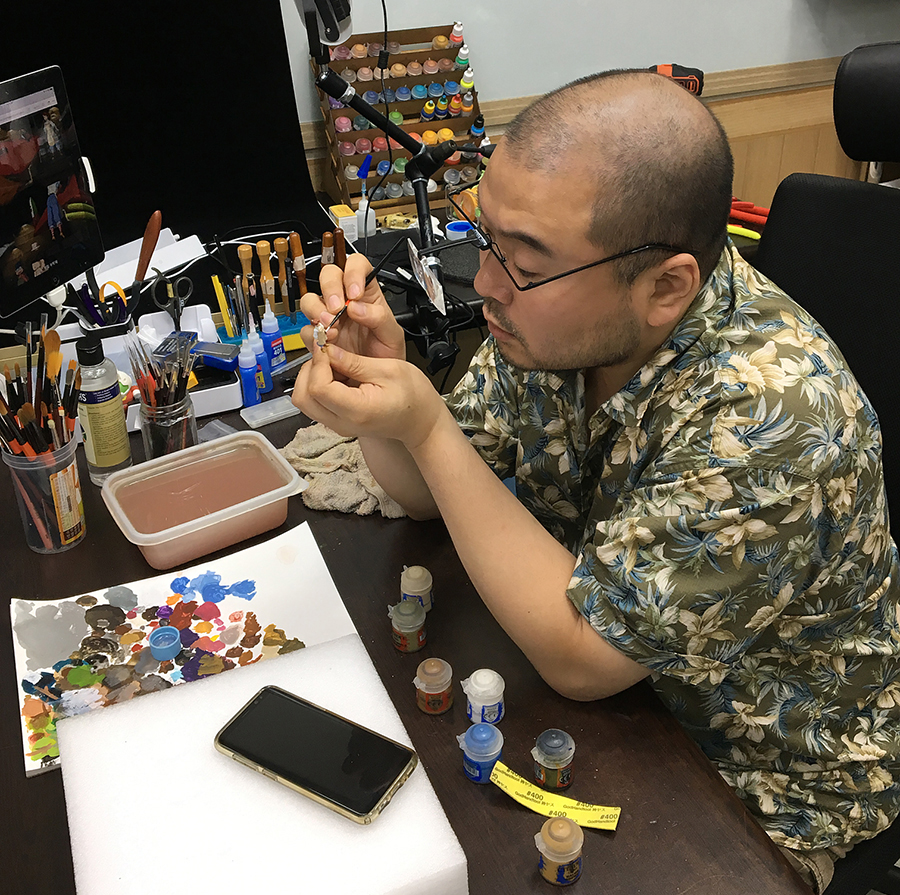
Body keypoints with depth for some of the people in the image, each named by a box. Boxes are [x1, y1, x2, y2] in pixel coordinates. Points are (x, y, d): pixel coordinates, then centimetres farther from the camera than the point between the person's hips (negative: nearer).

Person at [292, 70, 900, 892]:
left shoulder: (770, 420, -34)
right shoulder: (557, 312, -13)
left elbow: (580, 657, -27)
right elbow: (430, 493, -2)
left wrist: (424, 426, -31)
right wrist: (379, 377, -23)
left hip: (761, 783, -5)